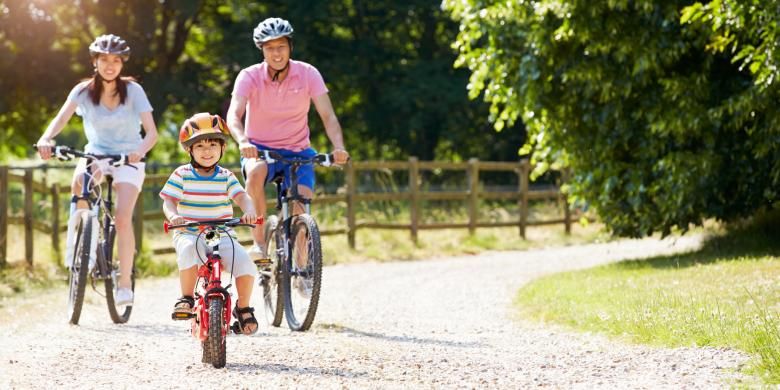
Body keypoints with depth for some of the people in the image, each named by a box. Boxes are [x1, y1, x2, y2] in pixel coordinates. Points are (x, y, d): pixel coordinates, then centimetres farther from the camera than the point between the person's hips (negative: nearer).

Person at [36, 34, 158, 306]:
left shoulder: (133, 90, -10)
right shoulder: (84, 91, -6)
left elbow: (152, 132, -18)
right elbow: (61, 118, -22)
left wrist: (140, 150, -40)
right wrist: (46, 139, -43)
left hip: (128, 159, -1)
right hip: (96, 153, 2)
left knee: (122, 218, -20)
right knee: (80, 180, -35)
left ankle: (125, 284, -11)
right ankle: (75, 238, -18)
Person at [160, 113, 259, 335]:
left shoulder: (226, 177, 6)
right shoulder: (182, 175, 3)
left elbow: (242, 197, -6)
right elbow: (168, 201, -2)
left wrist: (249, 212, -29)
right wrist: (173, 216, -26)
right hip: (189, 234, -2)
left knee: (244, 262, -22)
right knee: (188, 250, -38)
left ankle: (243, 308, 4)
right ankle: (187, 298, -18)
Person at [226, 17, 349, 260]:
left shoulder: (308, 74, -9)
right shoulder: (249, 77, -12)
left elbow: (328, 115, -15)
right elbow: (234, 115, -26)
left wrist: (339, 147, -34)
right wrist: (243, 142, -47)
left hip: (297, 152, 1)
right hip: (260, 149, -1)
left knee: (301, 209, -20)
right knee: (256, 171, -36)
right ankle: (259, 243, -30)